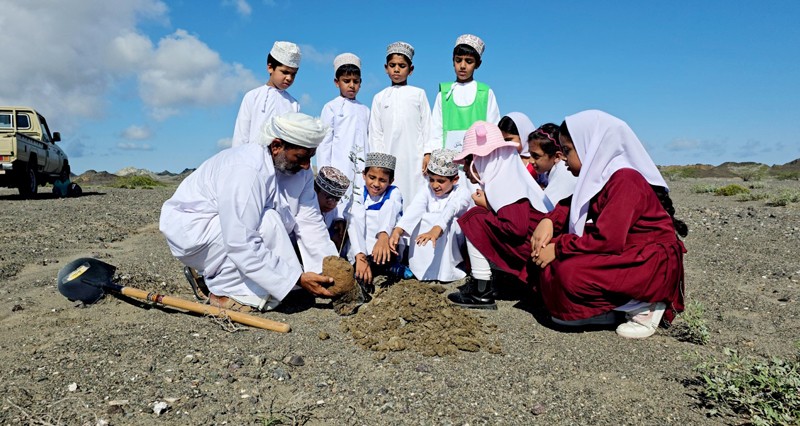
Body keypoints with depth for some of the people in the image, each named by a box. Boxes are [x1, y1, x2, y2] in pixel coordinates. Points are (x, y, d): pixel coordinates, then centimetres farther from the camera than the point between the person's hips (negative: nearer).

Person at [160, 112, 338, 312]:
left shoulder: (299, 170, -9)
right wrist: (297, 278, -33)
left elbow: (310, 222, -14)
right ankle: (226, 291, -11)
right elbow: (242, 245, -36)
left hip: (235, 229, 8)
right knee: (267, 223, -29)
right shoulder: (245, 171, -33)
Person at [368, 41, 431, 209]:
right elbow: (375, 134, 10)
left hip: (415, 159, -1)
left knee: (415, 197, -6)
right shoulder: (380, 98, 13)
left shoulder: (418, 94, 9)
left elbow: (427, 128, 7)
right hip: (389, 161, 1)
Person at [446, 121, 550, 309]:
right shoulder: (502, 177, 13)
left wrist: (485, 206, -11)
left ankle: (481, 293, -8)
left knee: (475, 219, -10)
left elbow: (516, 228, -26)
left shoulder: (504, 183, -15)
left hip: (530, 251, -10)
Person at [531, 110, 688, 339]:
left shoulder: (624, 180, -21)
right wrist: (549, 221, -9)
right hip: (623, 255, 9)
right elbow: (569, 207, 13)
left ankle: (644, 305, -8)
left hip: (652, 264, -9)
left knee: (571, 274, -29)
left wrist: (558, 248, -20)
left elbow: (607, 240, -29)